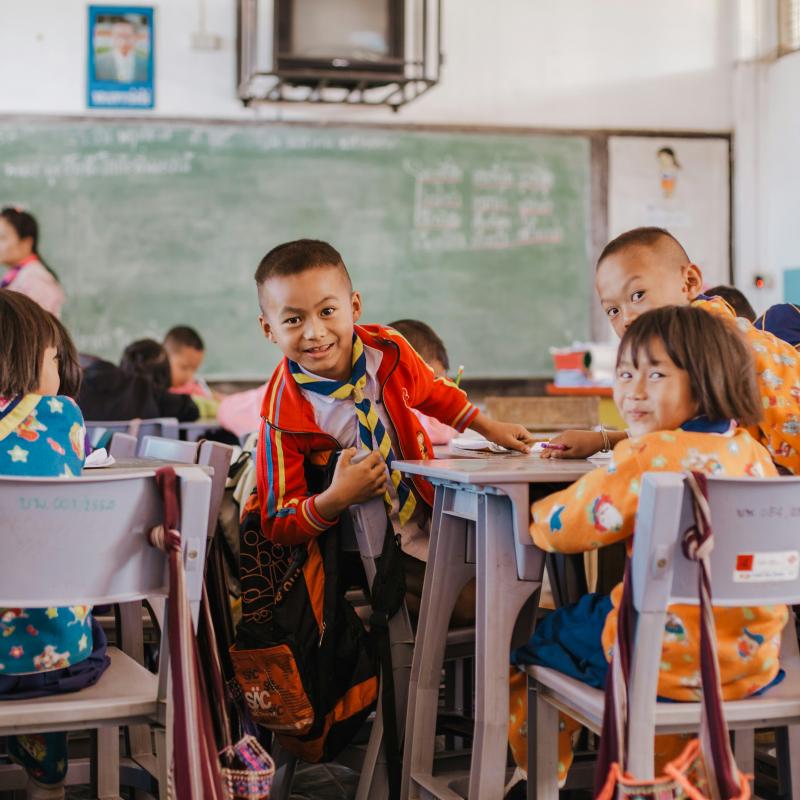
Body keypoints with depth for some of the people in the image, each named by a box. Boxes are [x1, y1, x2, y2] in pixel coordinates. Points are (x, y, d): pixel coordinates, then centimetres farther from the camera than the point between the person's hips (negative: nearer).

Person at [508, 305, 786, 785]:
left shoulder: (646, 456, -18)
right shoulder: (753, 452, 2)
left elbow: (563, 527, -12)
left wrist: (532, 512, 11)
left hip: (666, 665, -7)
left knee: (543, 640, 19)